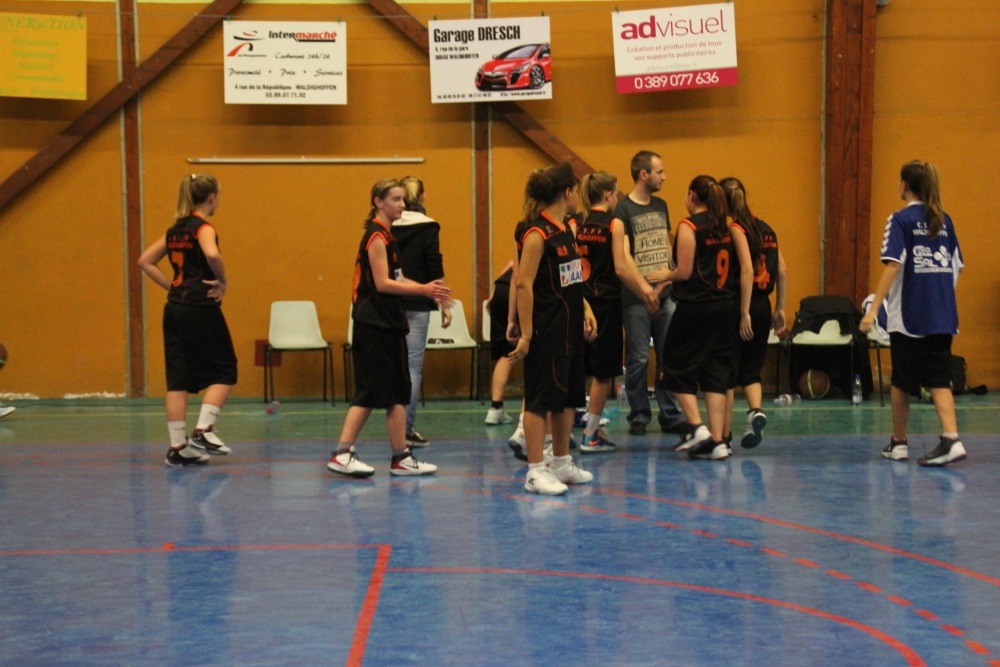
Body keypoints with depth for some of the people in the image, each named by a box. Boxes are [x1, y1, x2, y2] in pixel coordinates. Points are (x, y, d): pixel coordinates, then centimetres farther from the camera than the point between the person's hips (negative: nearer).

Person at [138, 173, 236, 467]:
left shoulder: (175, 230, 13)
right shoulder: (203, 227, -9)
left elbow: (145, 261, 16)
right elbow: (211, 254, -30)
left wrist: (172, 286, 12)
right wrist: (222, 281, -14)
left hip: (175, 309, 7)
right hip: (201, 308, -7)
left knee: (178, 378, 5)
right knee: (223, 371, 5)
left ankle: (177, 447, 4)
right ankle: (203, 430, -8)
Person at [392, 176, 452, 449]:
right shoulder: (426, 227, -6)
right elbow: (435, 270, -9)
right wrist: (444, 304, -3)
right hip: (417, 304, -4)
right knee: (414, 364, -1)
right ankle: (406, 428, -4)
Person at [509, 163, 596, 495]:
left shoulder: (564, 230, 12)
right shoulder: (538, 233, -15)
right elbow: (524, 284, -19)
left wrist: (585, 310, 10)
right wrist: (525, 334, -22)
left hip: (569, 330, 9)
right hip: (545, 331, -9)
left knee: (568, 397, 15)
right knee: (541, 399, -4)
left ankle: (562, 464, 26)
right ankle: (535, 471, 0)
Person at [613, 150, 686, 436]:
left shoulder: (661, 206, 14)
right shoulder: (623, 210, -7)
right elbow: (623, 259, -13)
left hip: (665, 294, 6)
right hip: (635, 298, -6)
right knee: (638, 359, 0)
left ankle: (670, 416, 9)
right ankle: (639, 416, 9)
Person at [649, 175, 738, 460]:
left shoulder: (689, 226, -9)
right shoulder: (725, 226, 9)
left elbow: (685, 272, -13)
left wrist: (665, 275, 8)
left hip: (695, 308, -6)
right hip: (726, 306, 6)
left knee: (678, 371, 8)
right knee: (716, 373, 7)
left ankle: (697, 428, -3)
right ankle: (717, 441, 3)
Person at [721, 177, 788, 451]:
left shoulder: (734, 229, -10)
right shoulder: (765, 228, 10)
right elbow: (782, 271, 10)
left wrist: (743, 312, -20)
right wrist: (780, 309, 14)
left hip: (738, 305, -6)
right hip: (763, 305, 6)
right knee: (751, 369, 15)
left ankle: (722, 435, 7)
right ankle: (756, 410, -11)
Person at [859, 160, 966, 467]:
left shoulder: (901, 219, -7)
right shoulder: (944, 220, 9)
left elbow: (893, 265, -16)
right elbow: (957, 267, 11)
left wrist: (874, 308, -17)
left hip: (909, 316, -4)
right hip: (943, 315, 4)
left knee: (902, 381, 10)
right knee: (939, 379, 2)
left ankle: (899, 442, 20)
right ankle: (951, 439, -16)